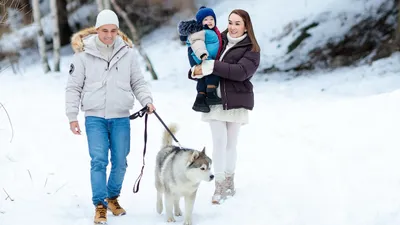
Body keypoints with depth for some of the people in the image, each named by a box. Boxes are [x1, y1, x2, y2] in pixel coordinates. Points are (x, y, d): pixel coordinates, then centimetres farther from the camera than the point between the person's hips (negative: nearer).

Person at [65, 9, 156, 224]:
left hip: (120, 117, 2)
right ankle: (100, 205, -1)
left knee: (120, 162, 8)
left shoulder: (127, 51, 3)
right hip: (95, 117, -2)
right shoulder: (83, 52, -2)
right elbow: (74, 87, 3)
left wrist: (147, 100, -6)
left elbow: (138, 82, 10)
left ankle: (113, 198, 28)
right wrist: (72, 116, 1)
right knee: (99, 161, -8)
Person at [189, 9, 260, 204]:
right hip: (214, 100, 2)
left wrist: (213, 66, -26)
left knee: (231, 143, 8)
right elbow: (201, 63, 8)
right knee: (219, 142, -5)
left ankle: (229, 182, 22)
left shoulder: (251, 49, -2)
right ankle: (220, 186, -3)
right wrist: (195, 72, -16)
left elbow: (241, 71, -20)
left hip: (236, 102, -2)